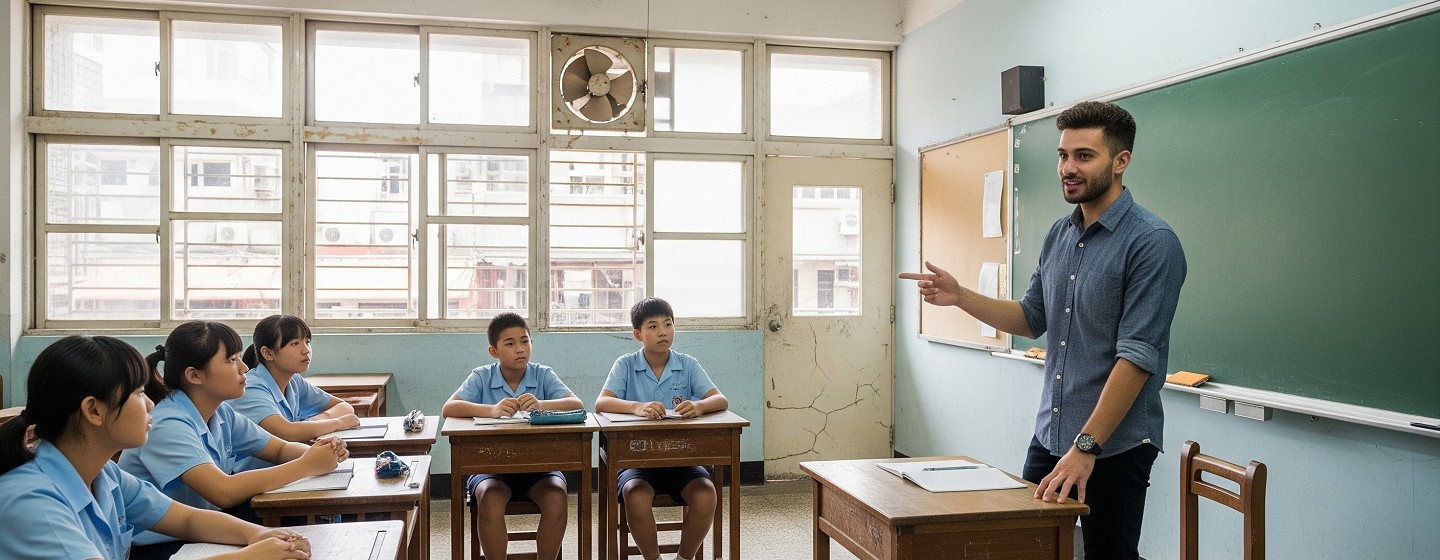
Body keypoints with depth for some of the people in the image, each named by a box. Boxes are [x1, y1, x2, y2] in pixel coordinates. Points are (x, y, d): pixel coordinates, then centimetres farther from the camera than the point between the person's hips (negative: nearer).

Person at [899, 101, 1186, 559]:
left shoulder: (1152, 242, -15)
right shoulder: (1058, 235, 8)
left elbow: (1137, 356, -20)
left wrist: (1085, 447, -23)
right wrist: (960, 297, 0)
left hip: (1114, 445, -7)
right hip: (1048, 436, 7)